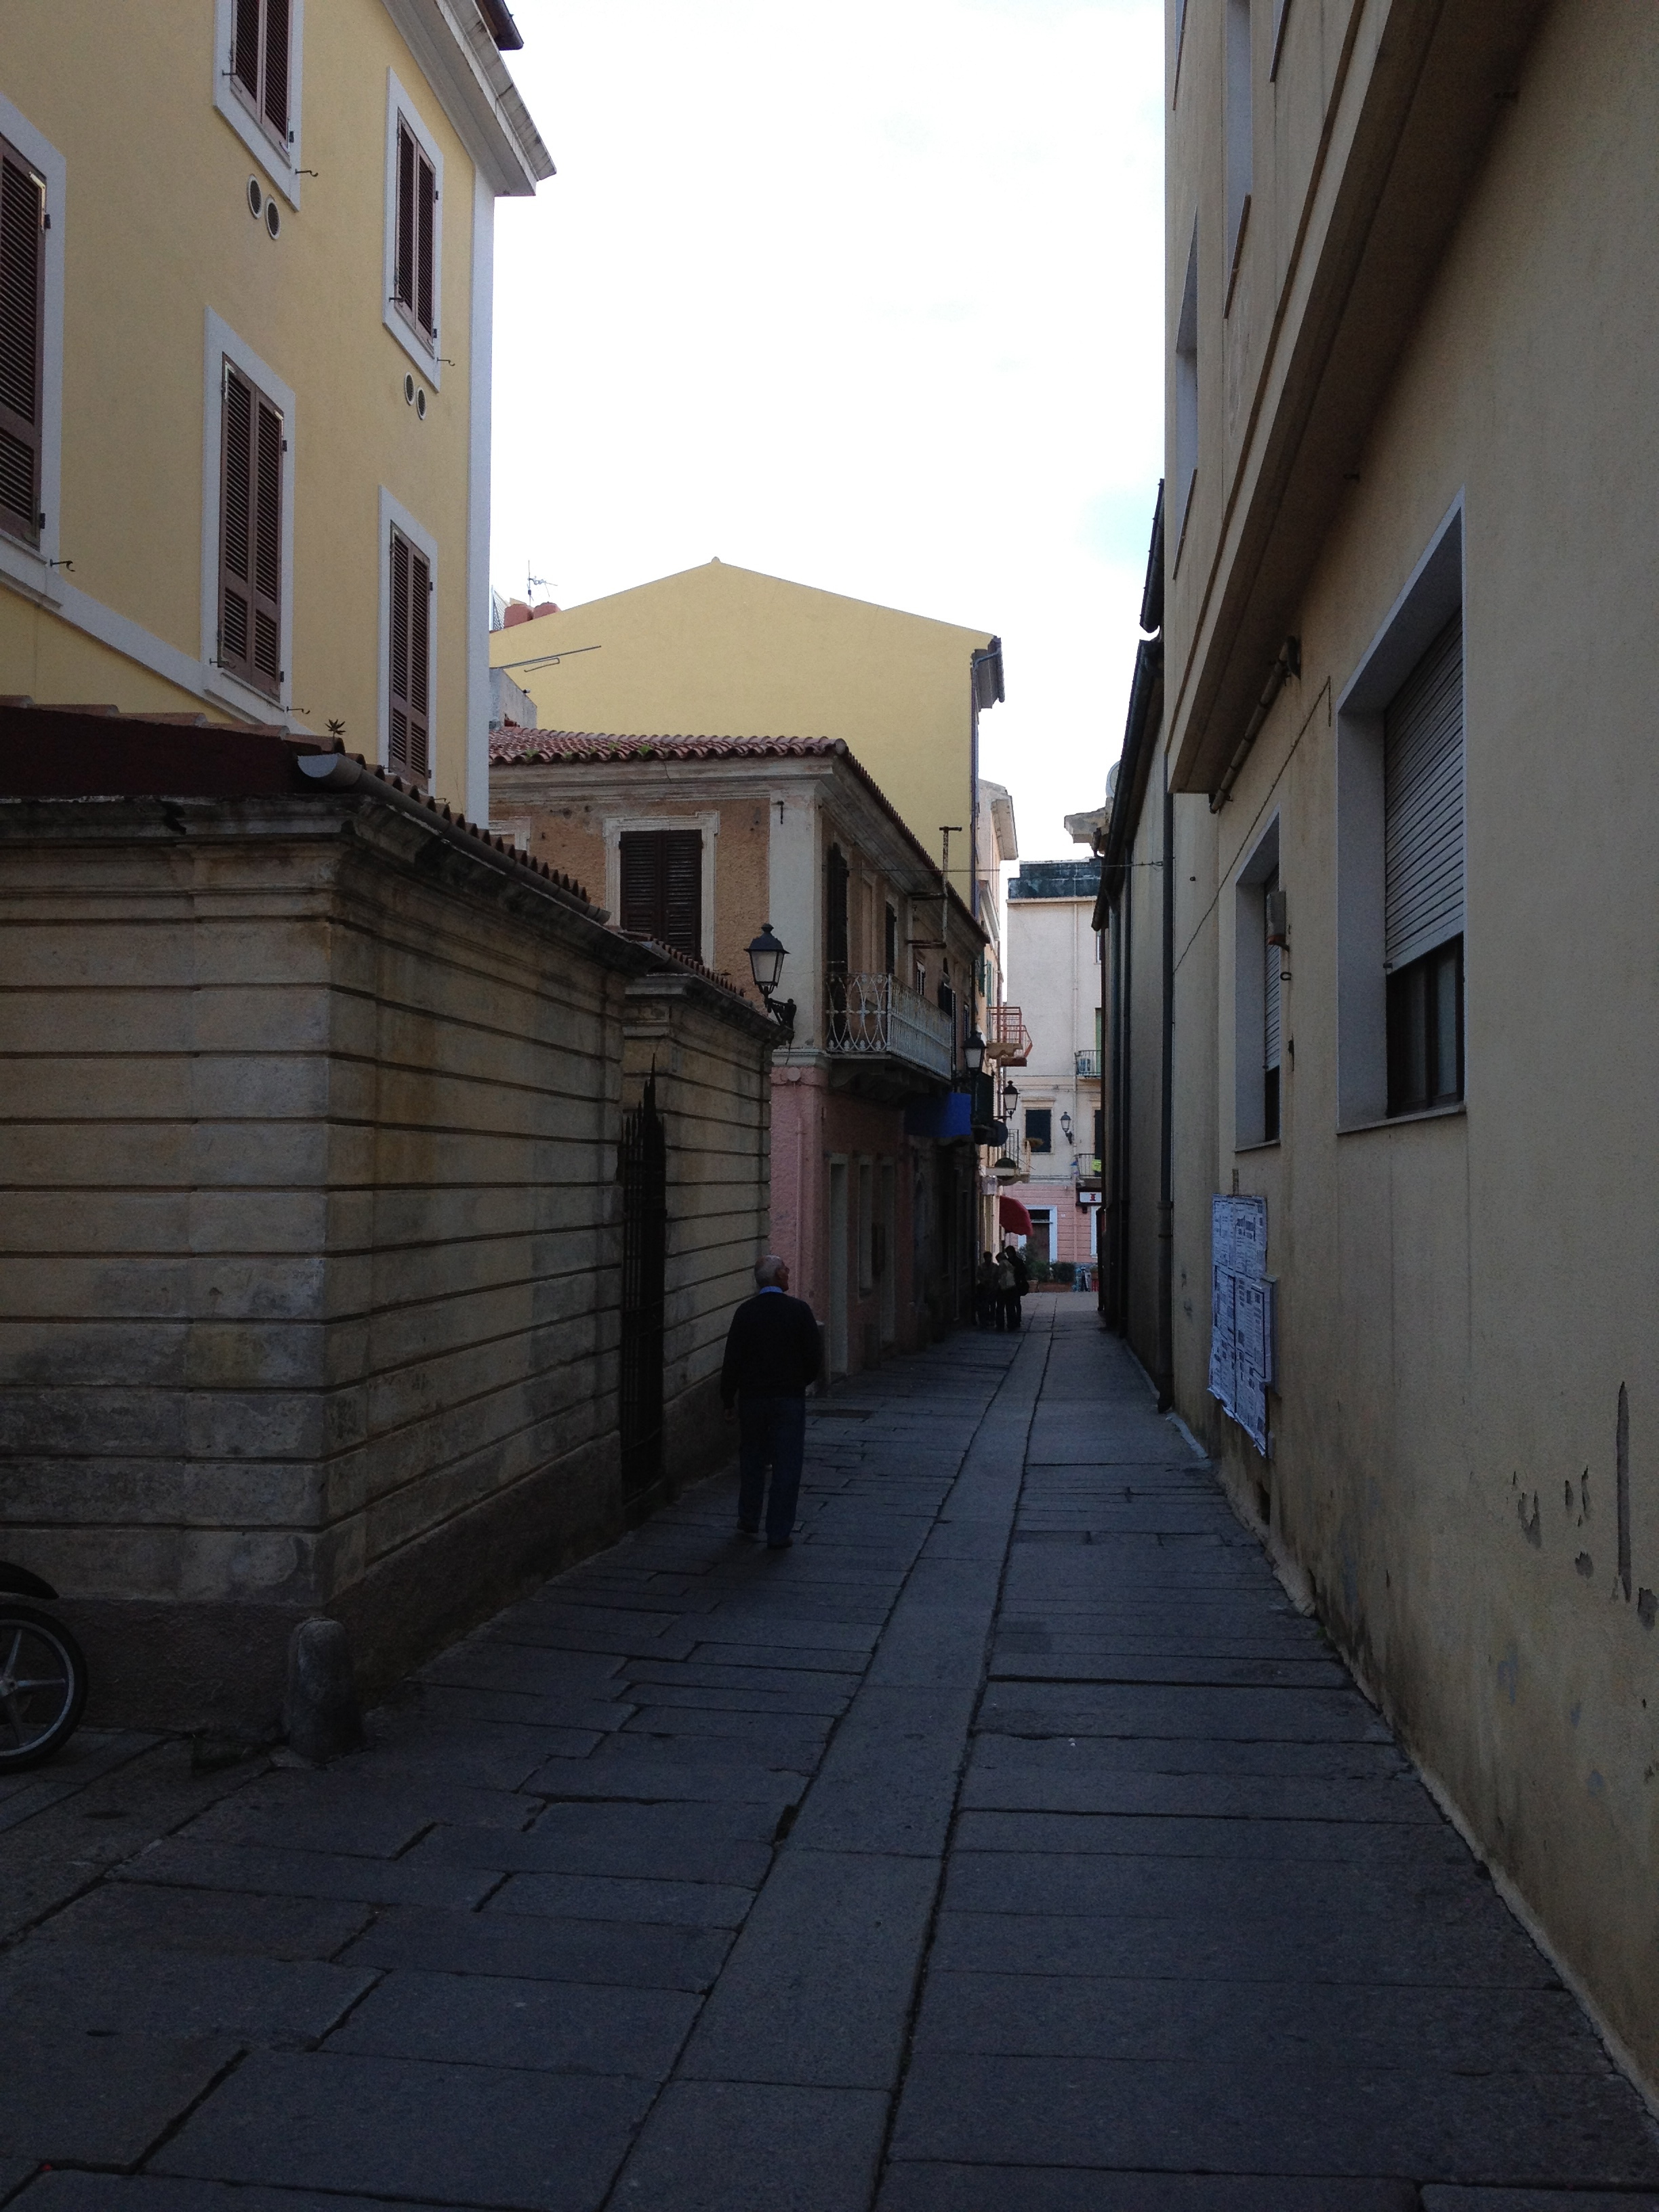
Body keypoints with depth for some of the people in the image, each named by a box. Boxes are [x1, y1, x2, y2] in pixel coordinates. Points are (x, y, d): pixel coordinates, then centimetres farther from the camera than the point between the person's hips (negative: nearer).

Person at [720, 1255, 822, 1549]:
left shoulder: (745, 1312, -4)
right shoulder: (799, 1309, -7)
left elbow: (732, 1360, -4)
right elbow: (815, 1354, -6)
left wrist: (728, 1400, 5)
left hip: (752, 1396, 2)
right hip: (790, 1396, -2)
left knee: (751, 1459, 18)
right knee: (786, 1464, 2)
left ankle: (749, 1520, 32)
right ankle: (779, 1533, 1)